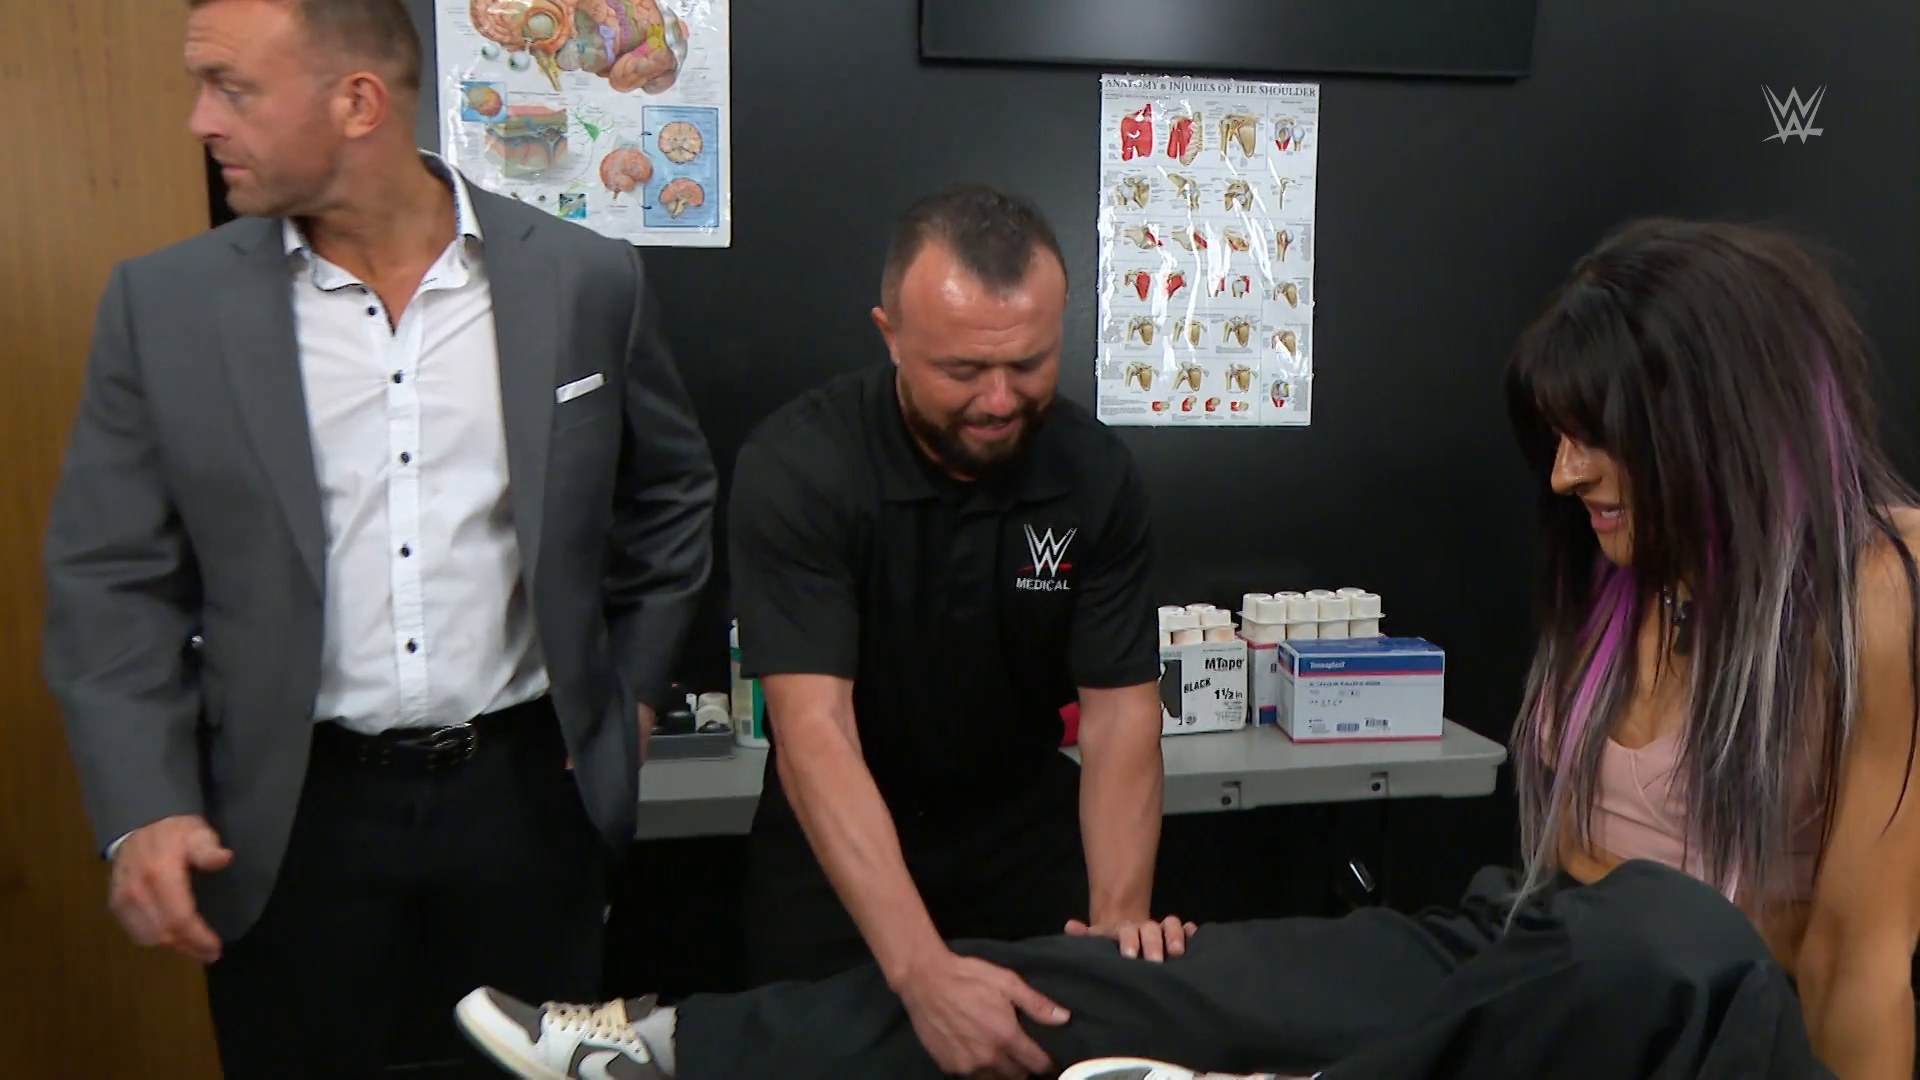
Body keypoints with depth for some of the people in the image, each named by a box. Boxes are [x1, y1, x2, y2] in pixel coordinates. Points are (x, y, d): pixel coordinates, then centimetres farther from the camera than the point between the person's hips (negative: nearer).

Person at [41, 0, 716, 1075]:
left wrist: (630, 693, 8)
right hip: (288, 819, 0)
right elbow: (112, 578, -1)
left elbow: (673, 500, 8)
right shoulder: (165, 304, -4)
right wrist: (146, 809, -11)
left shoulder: (586, 279, -5)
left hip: (527, 791, 0)